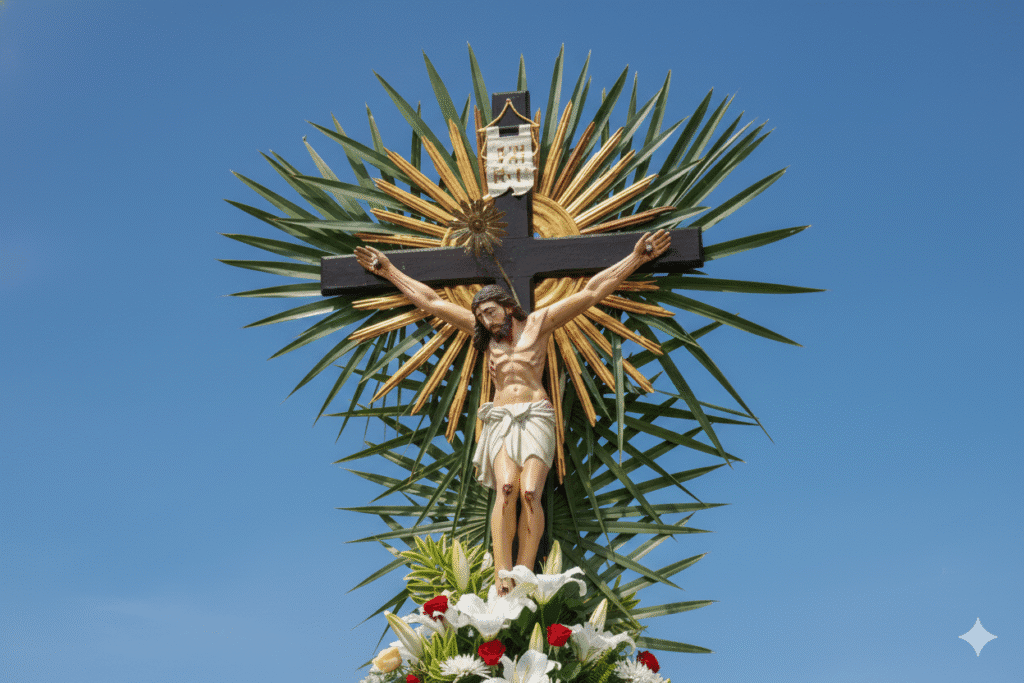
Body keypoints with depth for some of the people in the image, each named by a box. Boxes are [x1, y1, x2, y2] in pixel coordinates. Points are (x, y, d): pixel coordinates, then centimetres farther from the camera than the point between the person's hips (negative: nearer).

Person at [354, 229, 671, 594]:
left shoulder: (539, 322, 10)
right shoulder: (485, 332, 17)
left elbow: (592, 291, 7)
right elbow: (429, 301, 22)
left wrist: (636, 258, 4)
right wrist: (388, 271, 25)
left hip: (536, 416, -1)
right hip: (500, 417, 1)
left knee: (530, 492, -21)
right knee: (506, 489, -23)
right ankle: (502, 578, -31)